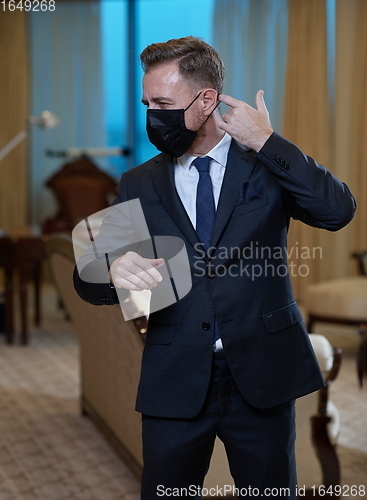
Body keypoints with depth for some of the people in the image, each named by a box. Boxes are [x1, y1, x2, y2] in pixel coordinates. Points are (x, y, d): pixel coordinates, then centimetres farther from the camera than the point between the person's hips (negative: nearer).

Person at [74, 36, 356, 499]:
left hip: (262, 373, -1)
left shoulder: (267, 165, 2)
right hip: (174, 382, 1)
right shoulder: (138, 185, 6)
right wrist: (113, 269, -23)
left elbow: (338, 211, -14)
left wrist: (266, 142, -17)